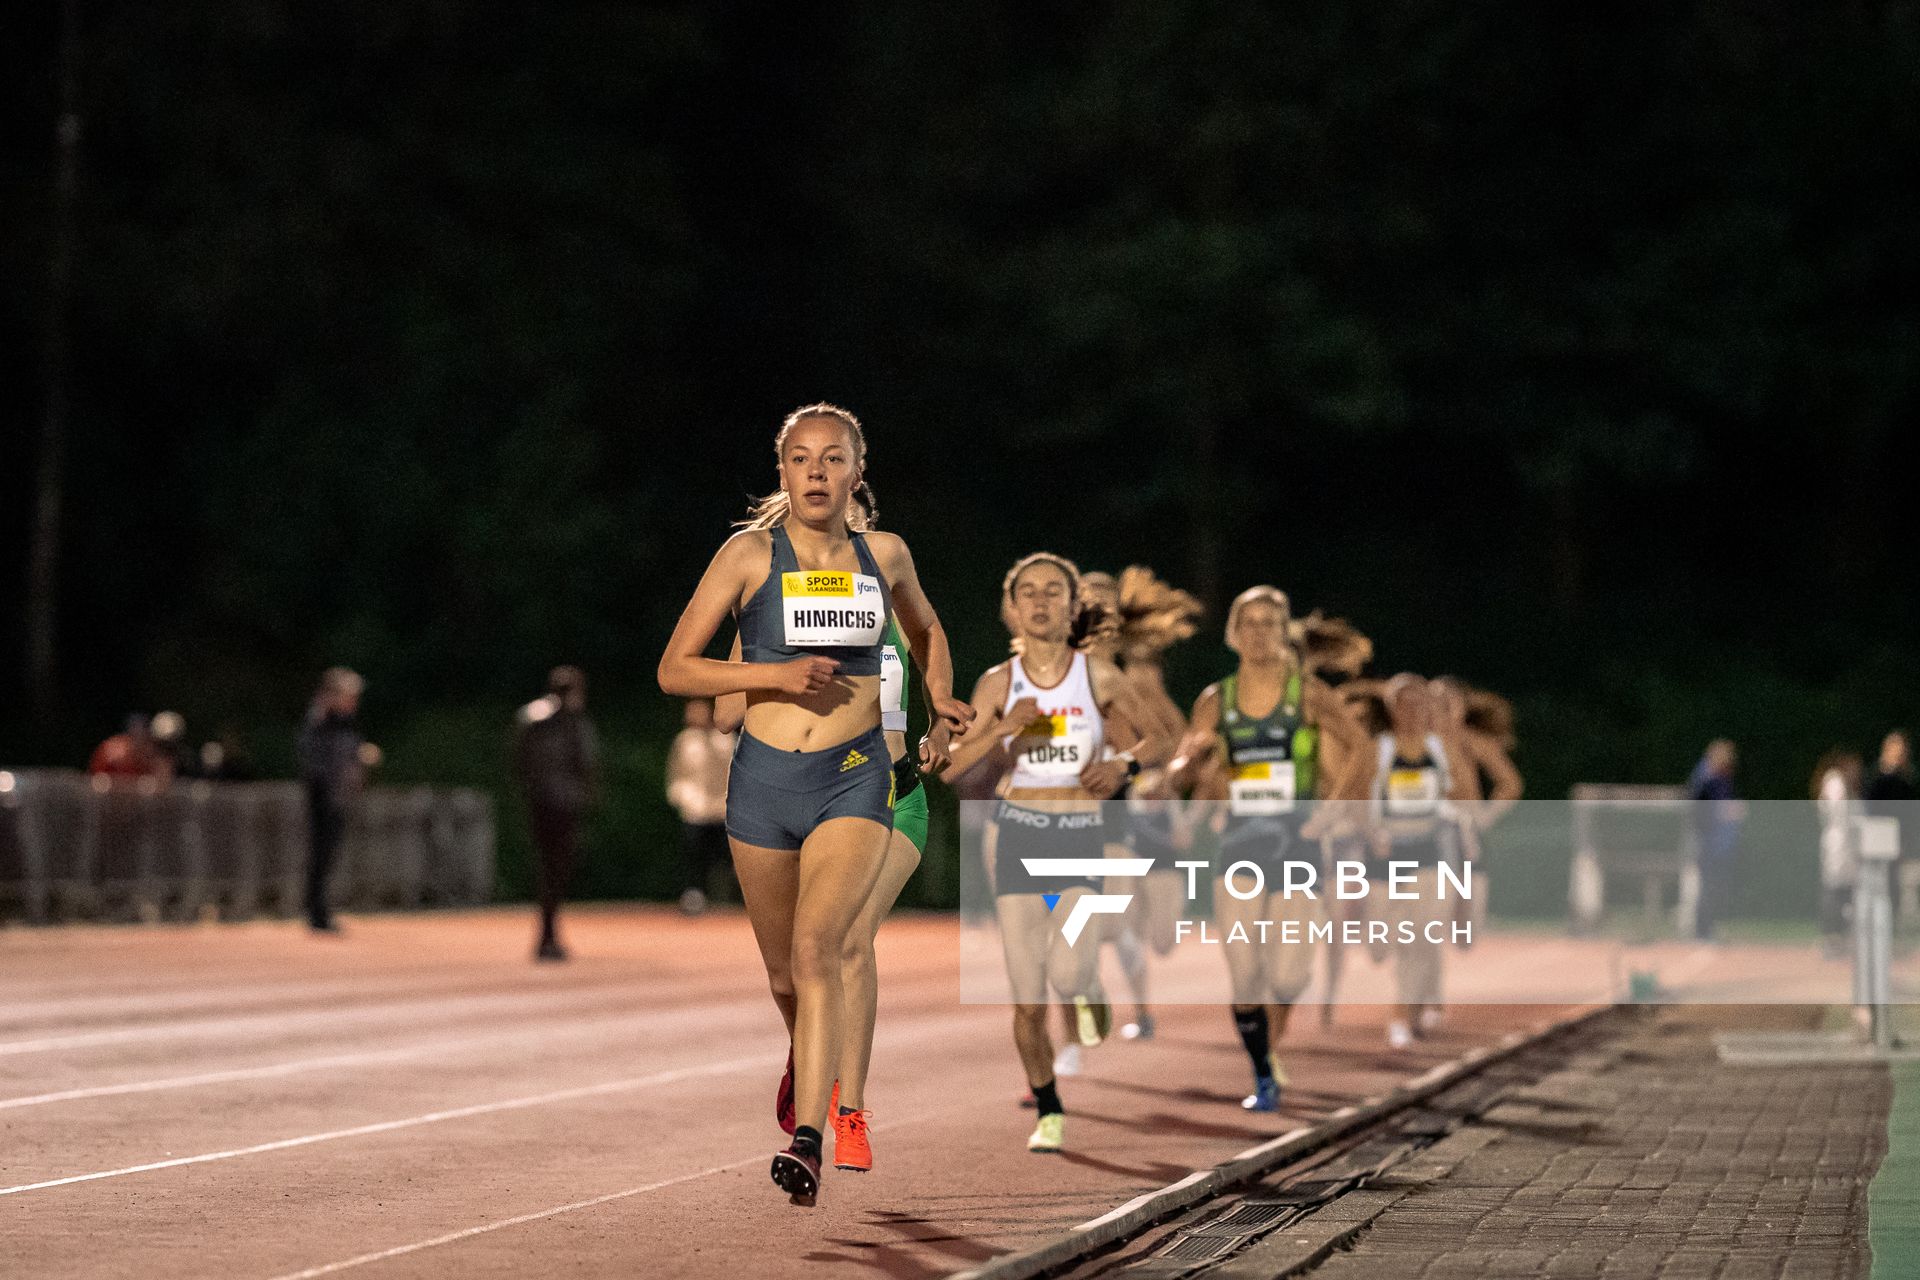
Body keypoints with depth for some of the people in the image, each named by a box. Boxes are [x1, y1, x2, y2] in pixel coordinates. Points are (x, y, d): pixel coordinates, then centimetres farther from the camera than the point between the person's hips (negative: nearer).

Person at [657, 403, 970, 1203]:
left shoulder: (884, 555, 4)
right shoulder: (750, 554, -2)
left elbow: (925, 630, 27)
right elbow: (674, 670, -4)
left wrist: (941, 706, 11)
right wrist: (774, 674, -17)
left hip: (855, 779, -1)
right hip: (764, 778, 1)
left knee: (816, 947, -22)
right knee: (783, 970, 14)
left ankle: (808, 1142, -27)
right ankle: (804, 1057, 50)